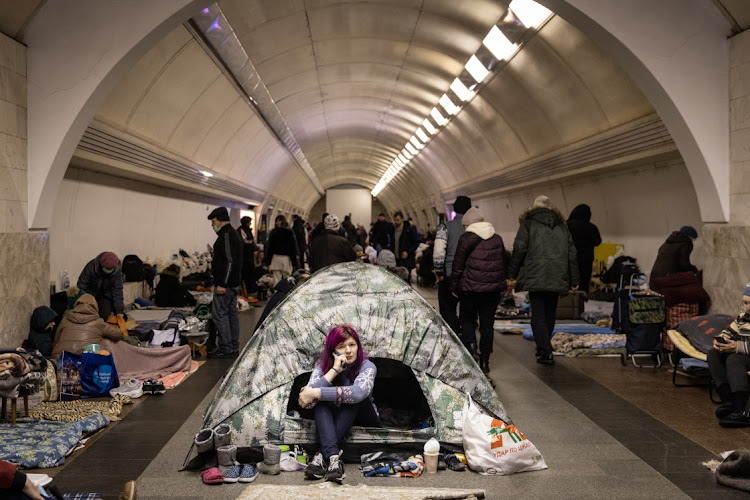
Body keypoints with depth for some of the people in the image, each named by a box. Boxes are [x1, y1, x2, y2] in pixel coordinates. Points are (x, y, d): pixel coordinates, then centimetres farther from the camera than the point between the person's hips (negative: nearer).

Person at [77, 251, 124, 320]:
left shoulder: (117, 271, -22)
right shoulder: (91, 266, -27)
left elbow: (117, 291, -19)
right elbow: (82, 286, -21)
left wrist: (119, 311, -23)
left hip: (106, 296, 1)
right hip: (91, 294, -1)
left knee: (106, 317, -13)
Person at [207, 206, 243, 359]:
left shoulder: (226, 235, -15)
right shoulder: (234, 234, 18)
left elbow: (229, 261, -23)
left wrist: (222, 284, -23)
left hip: (226, 283, -11)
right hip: (234, 283, 11)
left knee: (219, 314, -6)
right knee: (232, 313, 13)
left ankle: (225, 348, -3)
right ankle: (234, 347, 19)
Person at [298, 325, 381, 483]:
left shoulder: (367, 367, -15)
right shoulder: (322, 367, -7)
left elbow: (358, 392, -39)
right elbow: (306, 402, -25)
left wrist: (316, 393, -37)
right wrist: (334, 370, -29)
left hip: (364, 422, -2)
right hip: (332, 421, 2)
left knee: (354, 396, -31)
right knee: (321, 400, -28)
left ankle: (322, 455, -38)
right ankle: (333, 458, -47)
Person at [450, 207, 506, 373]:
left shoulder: (466, 238, -6)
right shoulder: (497, 239, 10)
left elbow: (458, 264, -5)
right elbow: (503, 263, 15)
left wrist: (454, 286, 3)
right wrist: (501, 283, 22)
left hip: (471, 288, -4)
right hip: (493, 288, 4)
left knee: (467, 318, 14)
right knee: (487, 323, 9)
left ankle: (469, 342, -12)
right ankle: (484, 361, 10)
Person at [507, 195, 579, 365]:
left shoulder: (528, 224, 4)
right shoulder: (562, 227, 17)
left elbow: (519, 250, -5)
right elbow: (572, 254, 14)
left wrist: (512, 276, 0)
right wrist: (574, 281, 17)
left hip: (535, 277, -4)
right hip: (557, 279, 4)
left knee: (538, 315, -1)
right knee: (549, 314, 16)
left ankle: (546, 353, -9)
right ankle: (543, 347, 27)